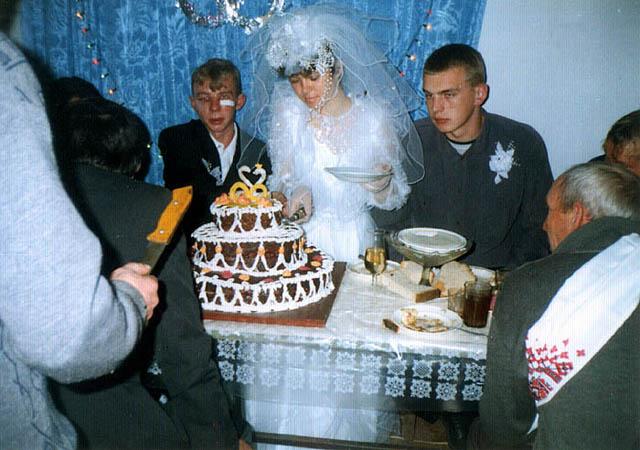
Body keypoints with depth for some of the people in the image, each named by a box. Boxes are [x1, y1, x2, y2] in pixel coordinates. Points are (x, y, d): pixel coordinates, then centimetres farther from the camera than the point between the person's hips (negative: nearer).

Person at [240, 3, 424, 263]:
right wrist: (295, 191, -17)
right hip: (302, 237, 0)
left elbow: (395, 199, 4)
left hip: (354, 242, 0)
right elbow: (282, 180, 4)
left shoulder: (375, 114, -3)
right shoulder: (288, 111, 1)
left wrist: (382, 186, -17)